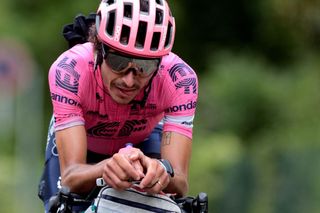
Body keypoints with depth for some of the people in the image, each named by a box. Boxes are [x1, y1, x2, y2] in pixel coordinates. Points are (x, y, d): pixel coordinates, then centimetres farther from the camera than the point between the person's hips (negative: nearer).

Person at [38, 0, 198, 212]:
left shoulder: (180, 79, -34)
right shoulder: (69, 70, -38)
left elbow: (180, 184, -40)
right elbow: (70, 176, -44)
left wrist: (162, 172, -64)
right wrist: (105, 168, -66)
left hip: (142, 143, 1)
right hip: (77, 139, -1)